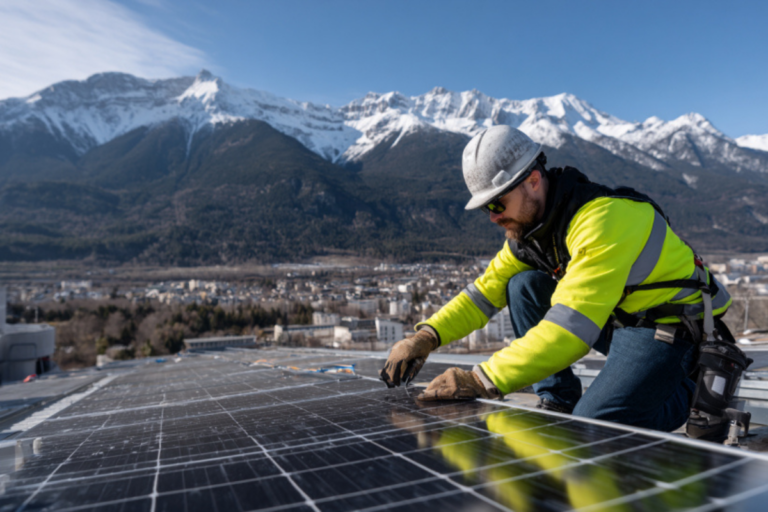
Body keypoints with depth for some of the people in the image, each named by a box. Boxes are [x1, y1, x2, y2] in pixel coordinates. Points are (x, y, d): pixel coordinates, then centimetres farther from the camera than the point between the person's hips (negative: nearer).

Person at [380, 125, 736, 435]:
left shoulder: (603, 219, -29)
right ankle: (559, 404, -1)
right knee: (523, 286, -7)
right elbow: (486, 290, 2)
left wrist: (482, 381, -37)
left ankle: (691, 393, 5)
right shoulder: (530, 224, -1)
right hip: (617, 319, 8)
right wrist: (426, 336, -13)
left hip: (672, 328, -8)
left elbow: (573, 327, -36)